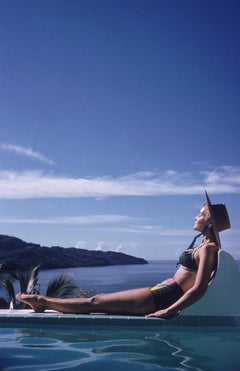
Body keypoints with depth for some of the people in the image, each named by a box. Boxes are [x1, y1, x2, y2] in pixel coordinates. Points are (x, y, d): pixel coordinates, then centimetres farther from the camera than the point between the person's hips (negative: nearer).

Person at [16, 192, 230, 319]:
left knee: (95, 302, 0)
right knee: (99, 300, 12)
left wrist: (168, 311, -22)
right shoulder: (205, 245, 14)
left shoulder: (208, 248, -13)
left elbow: (199, 289, -22)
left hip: (162, 297, -9)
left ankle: (44, 302, 12)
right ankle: (45, 302, 21)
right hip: (163, 292, 9)